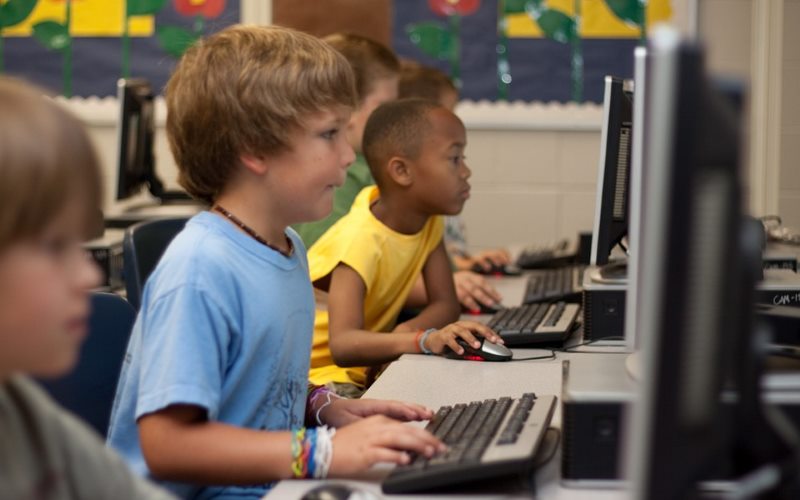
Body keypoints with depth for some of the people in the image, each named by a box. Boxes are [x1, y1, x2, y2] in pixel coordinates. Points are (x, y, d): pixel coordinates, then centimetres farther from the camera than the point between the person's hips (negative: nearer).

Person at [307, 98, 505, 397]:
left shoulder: (428, 219, 0)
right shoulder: (362, 240, -26)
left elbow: (446, 304, 1)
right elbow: (342, 345, -38)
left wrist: (406, 332, -21)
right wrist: (423, 340, -51)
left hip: (363, 370, 9)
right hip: (320, 372, -9)